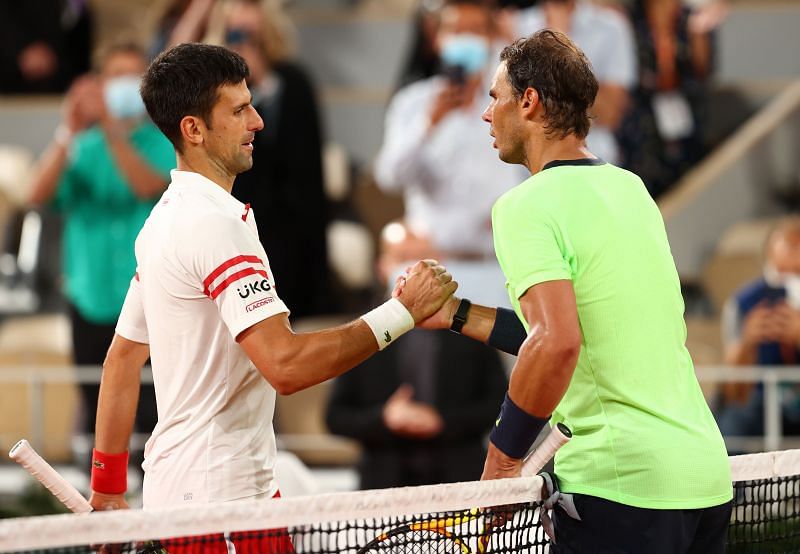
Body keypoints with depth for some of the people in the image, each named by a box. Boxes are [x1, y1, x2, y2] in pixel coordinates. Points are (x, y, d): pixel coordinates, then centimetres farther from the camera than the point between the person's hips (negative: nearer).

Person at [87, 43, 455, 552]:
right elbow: (286, 364, -26)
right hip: (223, 498, -10)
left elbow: (122, 360, 20)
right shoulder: (216, 223, -17)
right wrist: (403, 311, -20)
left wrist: (107, 490, 24)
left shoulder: (165, 219, 14)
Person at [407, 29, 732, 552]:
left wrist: (503, 456, -15)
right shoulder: (630, 187, 15)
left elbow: (557, 343, -24)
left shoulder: (528, 205, -9)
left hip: (621, 485, -8)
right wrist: (459, 315, 25)